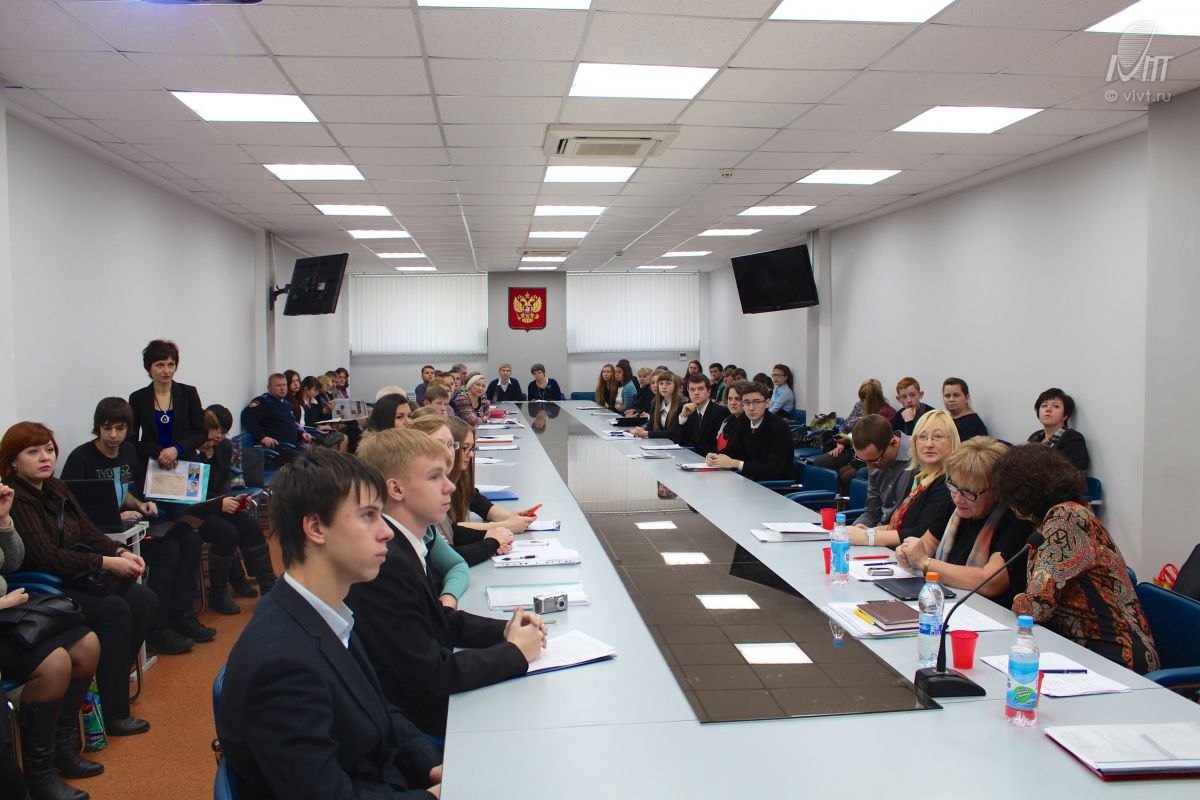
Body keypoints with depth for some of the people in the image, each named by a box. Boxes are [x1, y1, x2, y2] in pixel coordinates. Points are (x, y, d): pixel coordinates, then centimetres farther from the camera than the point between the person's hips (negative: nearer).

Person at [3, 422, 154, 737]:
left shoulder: (57, 488, 11)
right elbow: (46, 556, -23)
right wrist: (106, 563, -24)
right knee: (114, 610, -25)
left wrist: (120, 552, -8)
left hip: (75, 579, 8)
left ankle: (113, 681, 4)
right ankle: (113, 713, -17)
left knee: (144, 600, -10)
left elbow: (89, 533, 11)